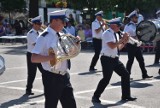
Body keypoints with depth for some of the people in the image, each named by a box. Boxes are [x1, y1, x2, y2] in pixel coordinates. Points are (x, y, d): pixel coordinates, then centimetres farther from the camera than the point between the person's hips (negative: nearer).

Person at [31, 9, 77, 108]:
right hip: (52, 78, -8)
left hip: (64, 76, 8)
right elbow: (34, 58, -21)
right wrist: (52, 57, -30)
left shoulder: (60, 35, 9)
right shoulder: (45, 37, -15)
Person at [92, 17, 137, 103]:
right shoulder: (107, 34, -13)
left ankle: (126, 96, 18)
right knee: (106, 79, -11)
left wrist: (124, 42, 2)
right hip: (107, 59, -9)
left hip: (115, 59, 9)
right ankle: (95, 97, 4)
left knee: (125, 74, 7)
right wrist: (122, 39, -18)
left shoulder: (115, 34, 13)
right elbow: (112, 46, -25)